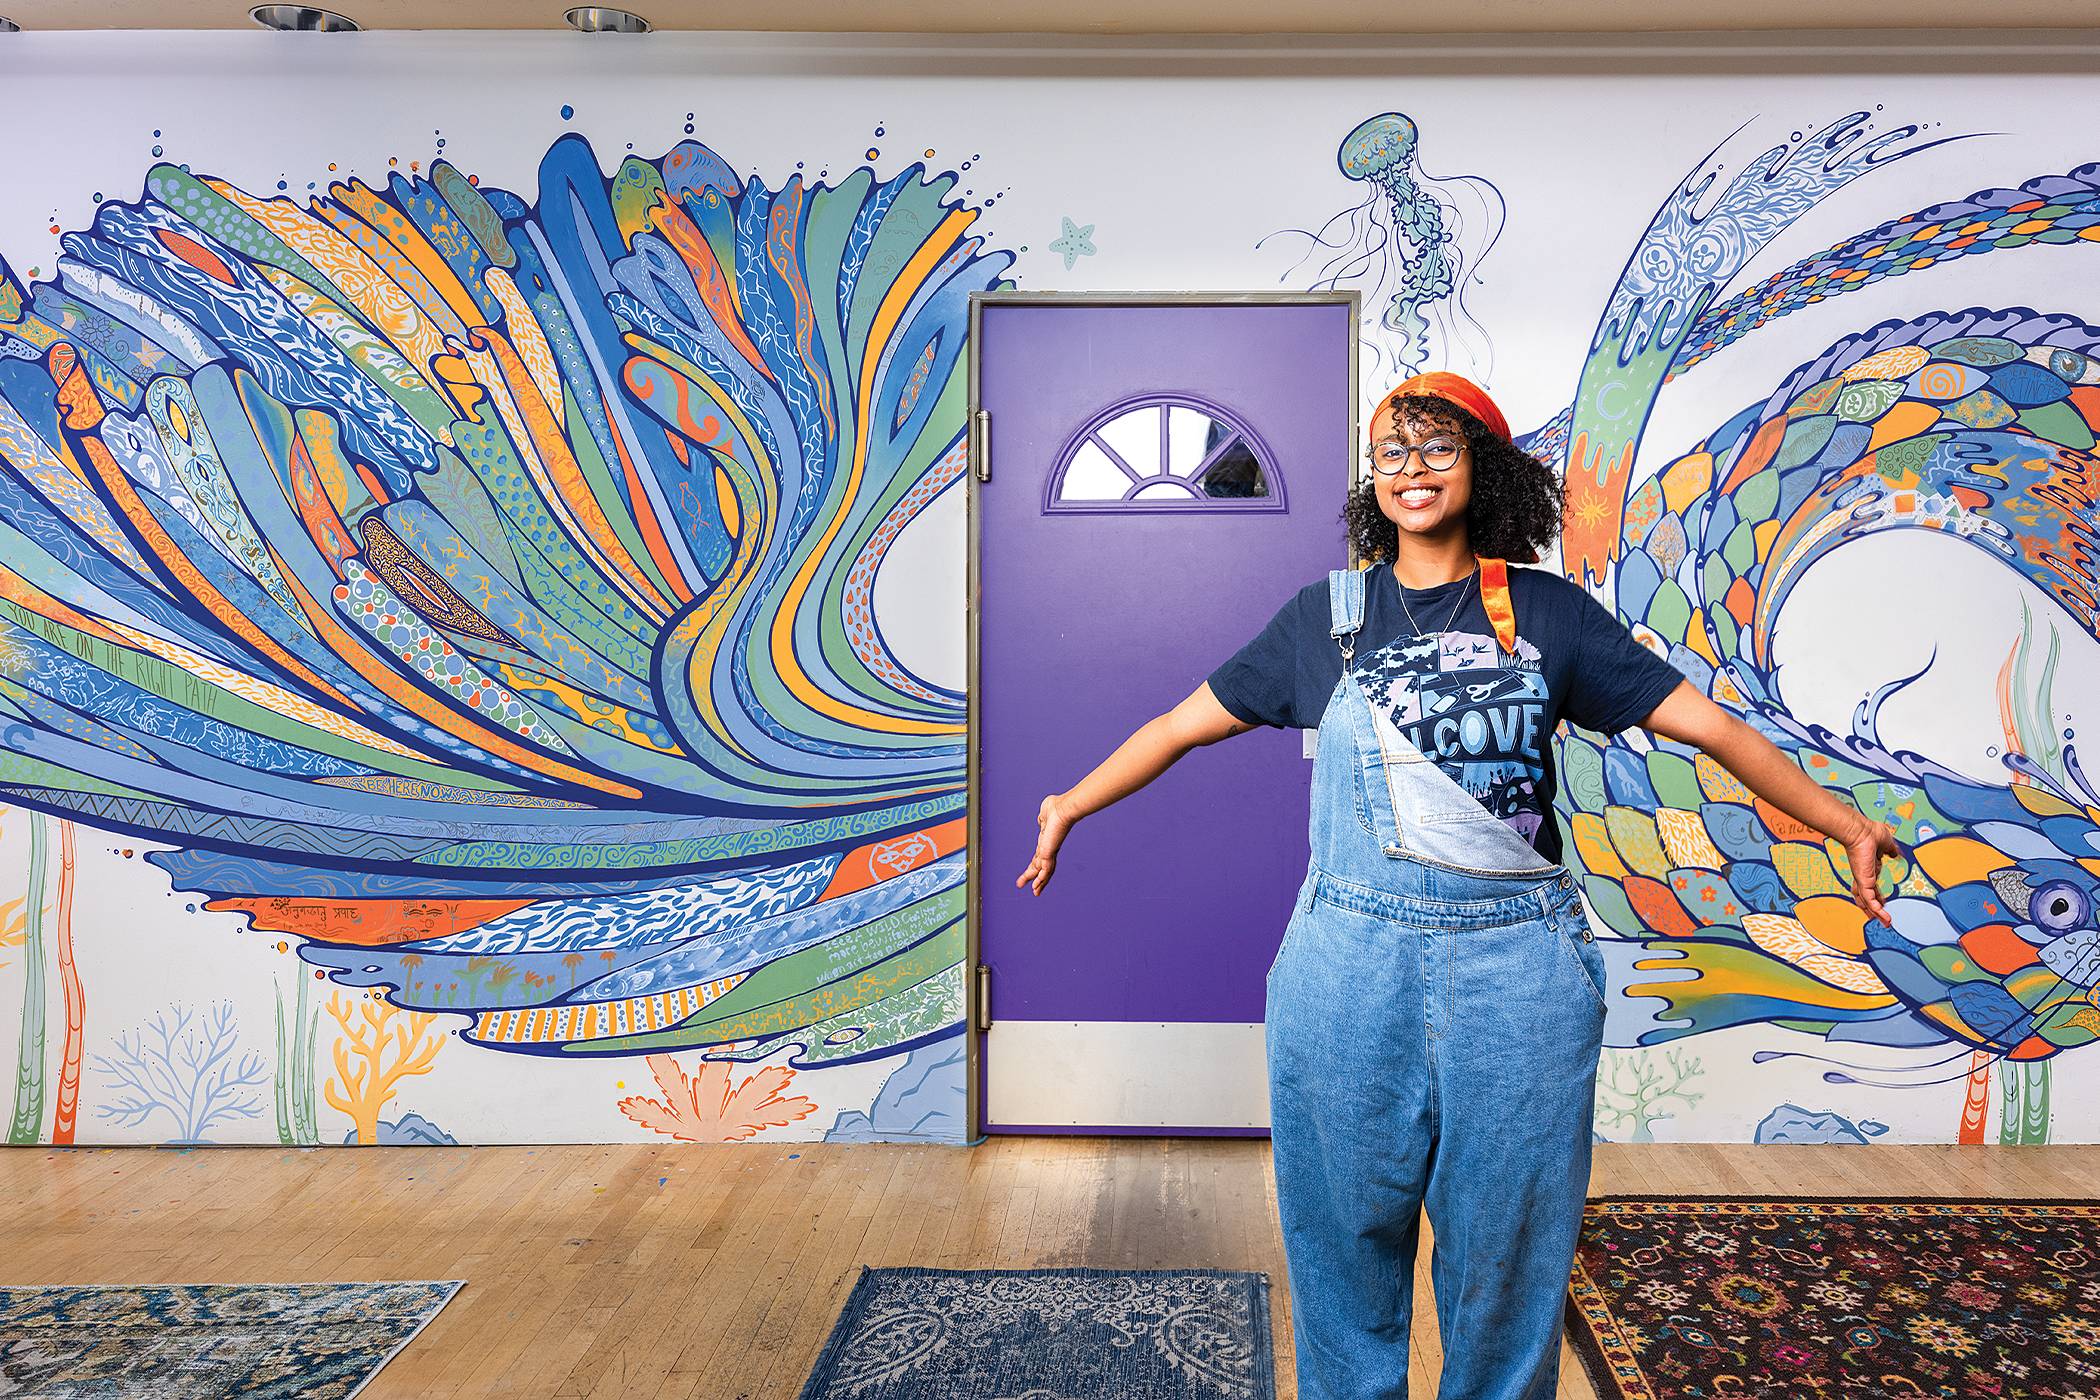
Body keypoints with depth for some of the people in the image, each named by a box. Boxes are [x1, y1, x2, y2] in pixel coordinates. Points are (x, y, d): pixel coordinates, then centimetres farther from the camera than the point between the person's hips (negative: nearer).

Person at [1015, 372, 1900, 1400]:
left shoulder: (1546, 613, 5)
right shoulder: (1328, 615, 6)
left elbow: (1702, 721, 7)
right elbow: (1185, 723, 12)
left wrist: (1842, 825, 3)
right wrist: (1069, 806, 16)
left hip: (1518, 968, 0)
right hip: (1350, 965, 0)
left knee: (1508, 1249, 11)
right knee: (1346, 1234, 11)